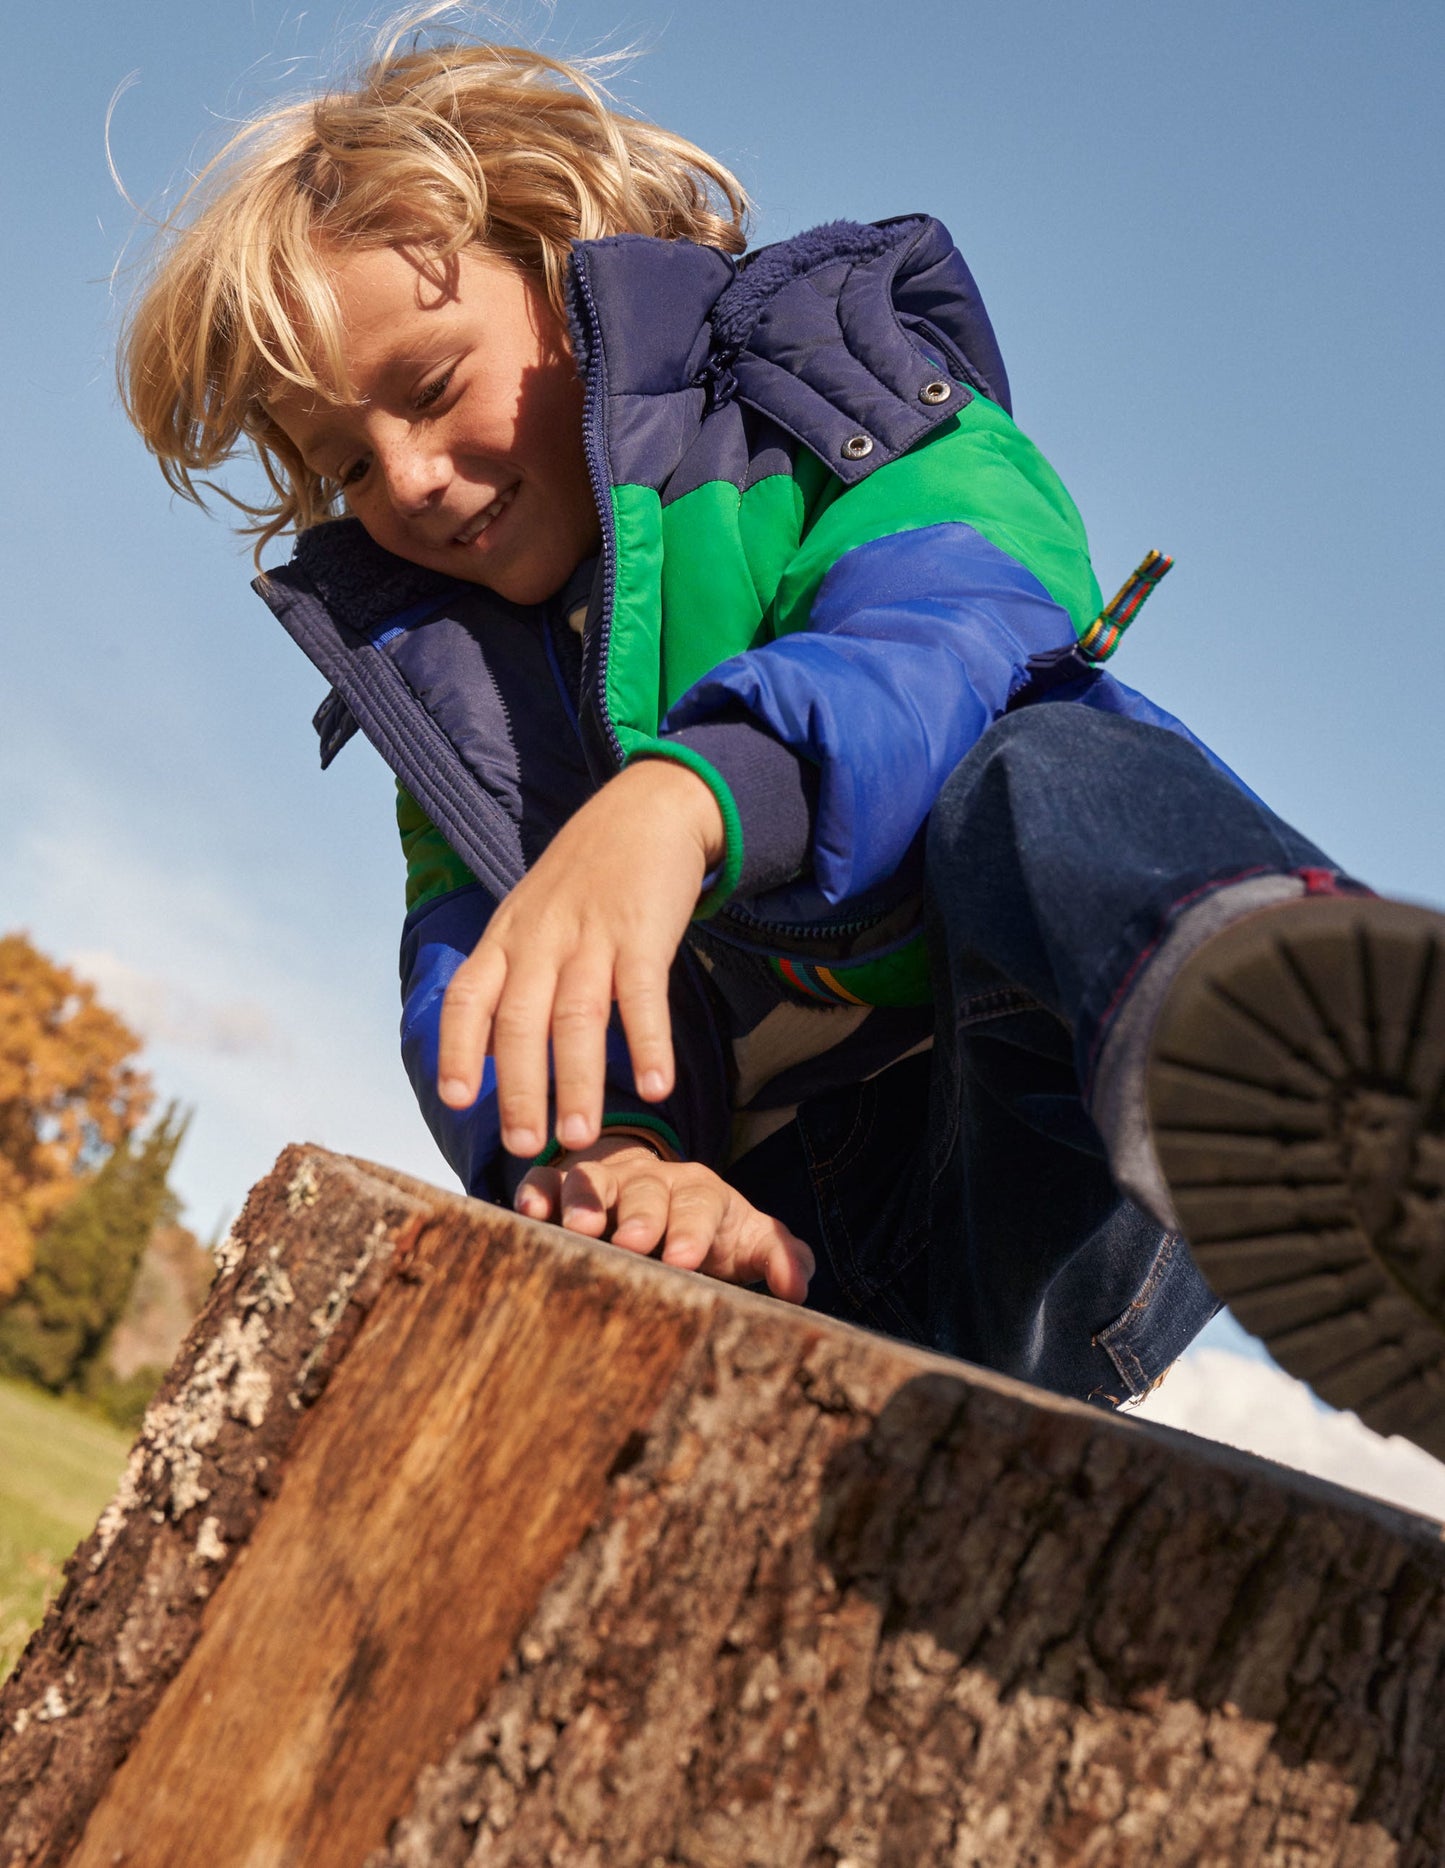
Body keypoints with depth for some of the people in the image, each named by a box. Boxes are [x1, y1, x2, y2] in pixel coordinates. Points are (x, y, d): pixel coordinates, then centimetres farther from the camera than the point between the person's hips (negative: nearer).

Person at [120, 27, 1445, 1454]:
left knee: (1044, 777, -35)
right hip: (790, 1246, 5)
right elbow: (475, 984, 1)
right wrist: (606, 1150, -22)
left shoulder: (819, 420, 7)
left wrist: (676, 799, -39)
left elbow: (948, 636, -18)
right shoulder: (442, 678, 21)